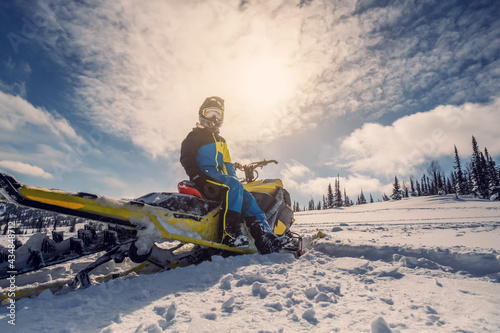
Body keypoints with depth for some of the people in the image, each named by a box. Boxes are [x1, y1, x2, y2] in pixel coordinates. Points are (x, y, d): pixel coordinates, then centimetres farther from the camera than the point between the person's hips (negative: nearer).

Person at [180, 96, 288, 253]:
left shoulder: (221, 141, 32)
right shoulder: (196, 135, 10)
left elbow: (227, 165, 27)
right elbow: (186, 158, -5)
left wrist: (234, 176, 7)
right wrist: (197, 177, -20)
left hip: (219, 176, 7)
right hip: (205, 174, -7)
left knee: (246, 197, -15)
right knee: (234, 186, -34)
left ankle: (265, 237, -23)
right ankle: (230, 232, -43)